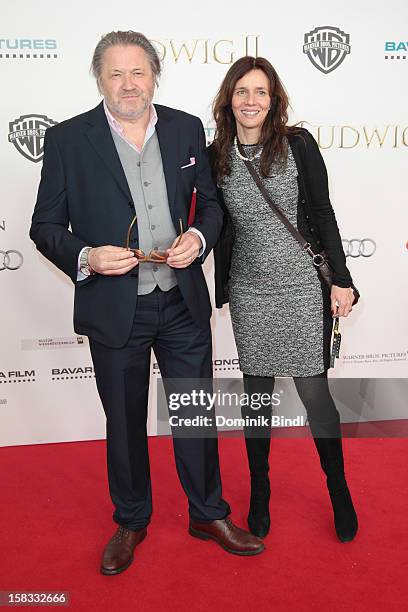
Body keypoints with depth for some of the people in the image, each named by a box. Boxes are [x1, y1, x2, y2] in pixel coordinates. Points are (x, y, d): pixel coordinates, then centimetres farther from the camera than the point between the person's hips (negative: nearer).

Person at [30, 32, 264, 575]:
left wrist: (199, 238, -11)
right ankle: (131, 523, 39)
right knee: (124, 422, 15)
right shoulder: (67, 140, -5)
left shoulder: (187, 129, 2)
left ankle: (208, 514, 37)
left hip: (184, 305, 2)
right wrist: (86, 257, -22)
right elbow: (45, 226, -2)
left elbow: (211, 203, 10)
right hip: (114, 310, -1)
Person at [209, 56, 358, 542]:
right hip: (248, 290, 3)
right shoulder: (216, 157, 3)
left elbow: (322, 214, -2)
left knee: (313, 391, 1)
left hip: (303, 285, -2)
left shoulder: (298, 144, -4)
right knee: (257, 392, 11)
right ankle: (259, 492, 30)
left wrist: (340, 280, -5)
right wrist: (223, 290, 11)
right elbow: (221, 228, 9)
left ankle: (339, 488, 25)